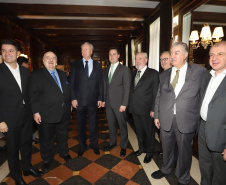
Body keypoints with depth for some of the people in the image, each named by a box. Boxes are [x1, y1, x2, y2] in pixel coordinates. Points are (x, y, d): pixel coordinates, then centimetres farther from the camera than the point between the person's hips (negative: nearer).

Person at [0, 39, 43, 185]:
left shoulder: (25, 71, 4)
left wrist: (32, 111, 7)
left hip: (26, 116, 4)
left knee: (27, 143, 19)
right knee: (13, 148, 13)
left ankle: (27, 168, 42)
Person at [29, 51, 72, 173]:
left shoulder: (62, 74, 11)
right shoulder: (36, 75, -5)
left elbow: (68, 90, 14)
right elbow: (33, 95, -9)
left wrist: (69, 104, 10)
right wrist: (36, 112, -14)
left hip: (64, 113, 5)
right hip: (46, 115, -4)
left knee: (63, 135, 21)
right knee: (46, 139, 13)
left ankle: (64, 153, 44)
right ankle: (47, 160, 36)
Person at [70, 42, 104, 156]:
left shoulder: (97, 65, 6)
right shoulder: (75, 65, 4)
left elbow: (100, 83, 5)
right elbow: (71, 83, 2)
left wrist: (100, 98, 0)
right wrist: (73, 98, -6)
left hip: (93, 100, 0)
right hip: (79, 100, 0)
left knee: (93, 123, 12)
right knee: (81, 124, 12)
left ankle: (94, 144, 32)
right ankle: (82, 146, 31)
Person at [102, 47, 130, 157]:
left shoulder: (124, 69, -6)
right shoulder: (106, 69, 12)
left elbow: (127, 88, -10)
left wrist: (124, 104, -14)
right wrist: (104, 100, 10)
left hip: (119, 104, -5)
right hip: (108, 103, 5)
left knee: (122, 126, 8)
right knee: (111, 125, 18)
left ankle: (123, 146, 27)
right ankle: (112, 143, 37)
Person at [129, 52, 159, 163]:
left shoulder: (153, 73, -8)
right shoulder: (134, 73, 12)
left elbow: (156, 93, -10)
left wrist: (153, 109, -13)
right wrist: (130, 105, 8)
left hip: (146, 110, -6)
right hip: (134, 108, 6)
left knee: (149, 131, 11)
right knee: (139, 131, 19)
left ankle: (149, 152, 33)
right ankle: (142, 148, 41)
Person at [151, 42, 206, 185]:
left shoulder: (199, 72, -4)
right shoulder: (164, 75, 6)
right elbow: (159, 97, 8)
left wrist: (200, 116, -9)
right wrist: (157, 116, 8)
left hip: (186, 121, -3)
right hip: (166, 119, 3)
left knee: (184, 151, 15)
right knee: (167, 147, 21)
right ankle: (167, 169, 49)